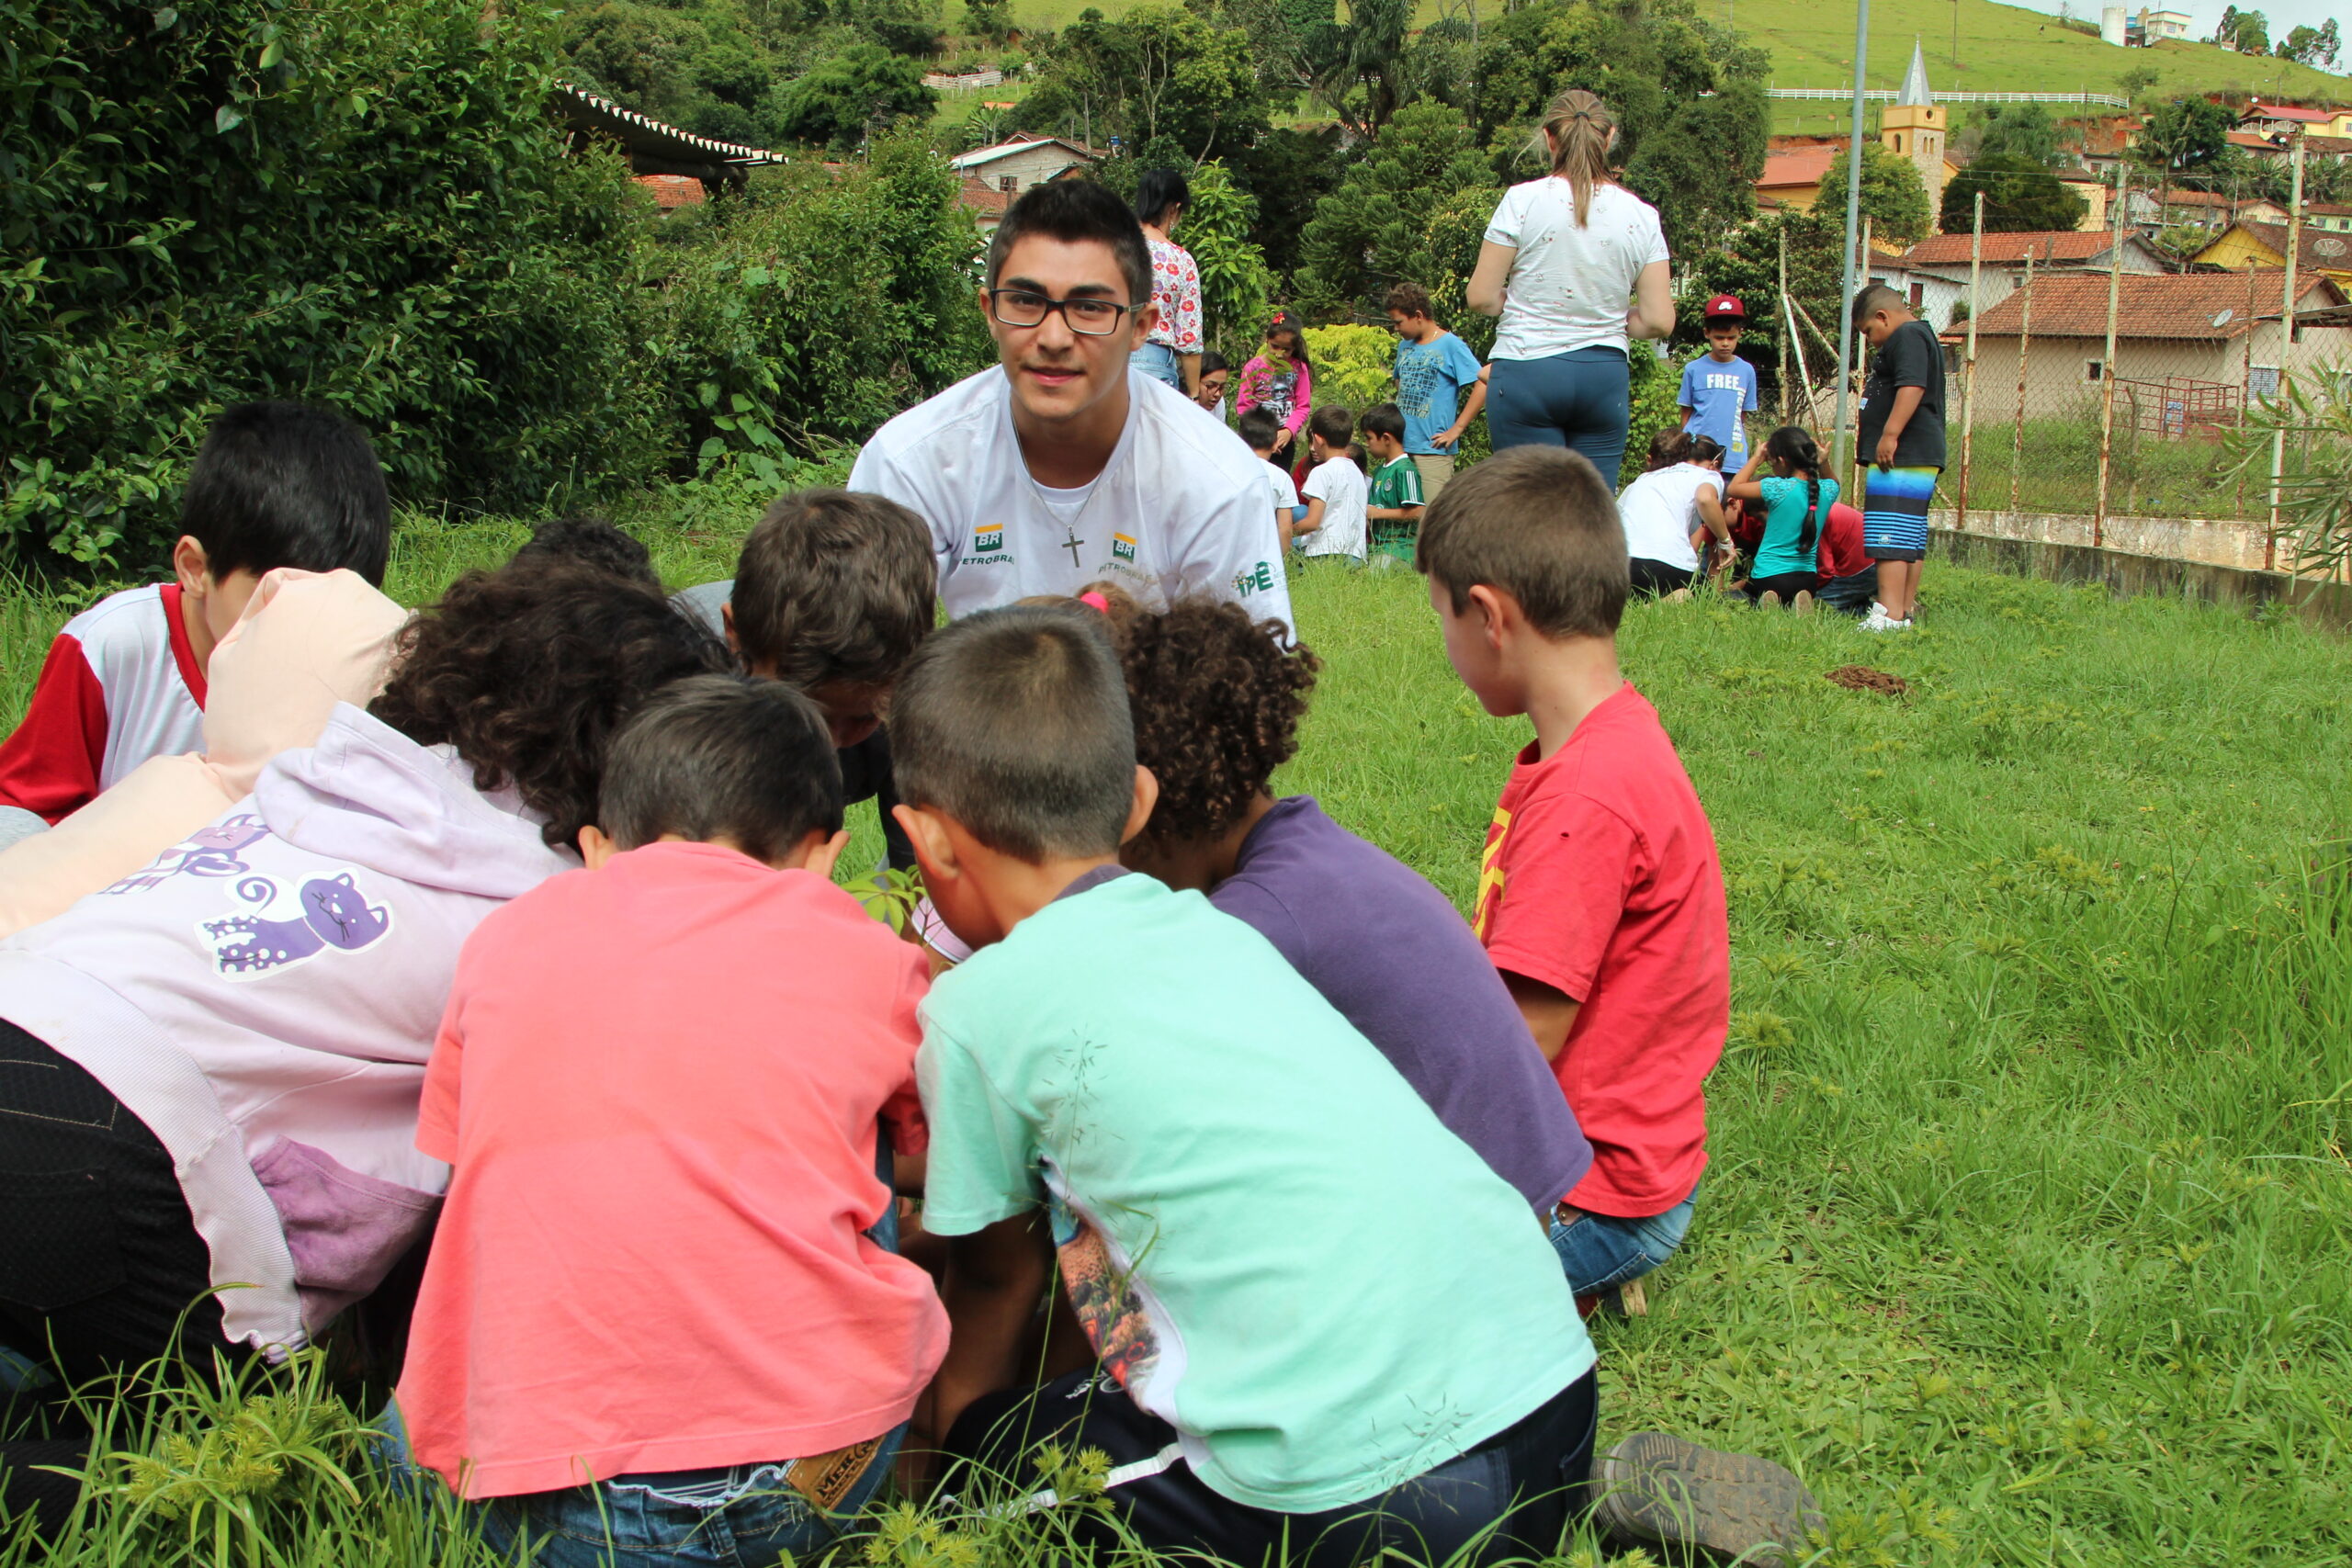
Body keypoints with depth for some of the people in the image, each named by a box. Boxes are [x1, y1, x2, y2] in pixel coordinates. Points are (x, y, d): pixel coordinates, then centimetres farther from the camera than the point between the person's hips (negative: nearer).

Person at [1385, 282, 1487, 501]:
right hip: (1401, 447, 7)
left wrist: (1457, 429, -14)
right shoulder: (1405, 346, 14)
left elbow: (1483, 385, -14)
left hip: (1433, 449, -7)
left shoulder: (1450, 345, -7)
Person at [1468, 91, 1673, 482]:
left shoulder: (1524, 200, -5)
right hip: (1606, 376, 3)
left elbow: (1481, 298, -4)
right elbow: (1658, 321, 2)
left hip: (1527, 371, -2)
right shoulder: (1641, 216, 3)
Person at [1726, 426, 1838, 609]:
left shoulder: (1778, 487, -16)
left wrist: (1757, 458, 9)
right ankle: (1799, 603, -4)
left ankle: (1766, 603, -16)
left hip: (1768, 576, -5)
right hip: (1808, 579, 5)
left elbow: (1734, 488, 0)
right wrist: (1823, 463, 10)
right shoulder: (1828, 490, -1)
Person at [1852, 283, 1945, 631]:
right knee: (1911, 541, 11)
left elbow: (1912, 386, -23)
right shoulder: (1920, 336, 26)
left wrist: (1890, 435, -27)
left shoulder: (1907, 336, -9)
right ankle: (1905, 612, 14)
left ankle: (1890, 615, -21)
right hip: (1919, 459, 12)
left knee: (1891, 539, -16)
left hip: (1902, 457, -12)